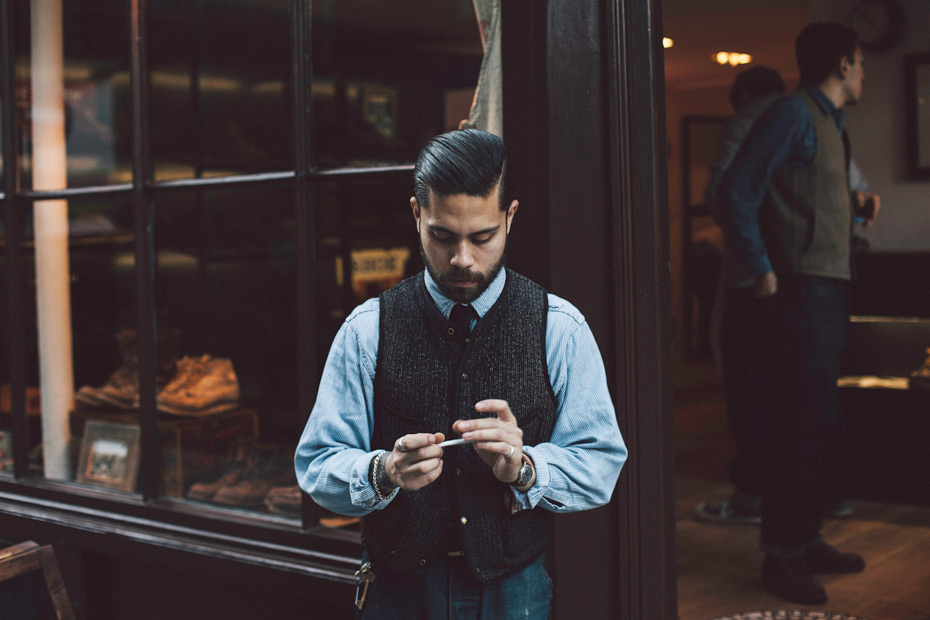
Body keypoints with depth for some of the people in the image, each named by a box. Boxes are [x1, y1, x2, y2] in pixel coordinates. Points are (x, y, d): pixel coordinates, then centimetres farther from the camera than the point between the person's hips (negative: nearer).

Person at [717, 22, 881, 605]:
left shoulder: (830, 121, 20)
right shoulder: (793, 113, -8)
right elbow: (737, 190, -15)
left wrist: (855, 204, 9)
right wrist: (761, 269, -17)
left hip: (832, 288, 10)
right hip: (805, 288, -10)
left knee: (822, 425, 14)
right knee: (803, 425, -8)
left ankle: (807, 539, 25)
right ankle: (782, 556, -1)